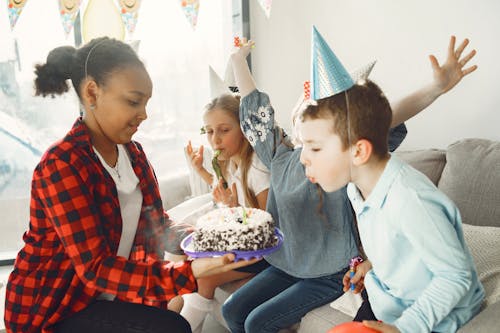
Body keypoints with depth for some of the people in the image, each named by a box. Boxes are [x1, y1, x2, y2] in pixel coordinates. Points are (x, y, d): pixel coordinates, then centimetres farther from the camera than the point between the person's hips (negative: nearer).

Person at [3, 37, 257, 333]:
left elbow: (154, 224, 1)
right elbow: (95, 268, -28)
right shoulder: (62, 165, -23)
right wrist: (188, 273, -38)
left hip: (110, 291, 7)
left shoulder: (132, 152, 2)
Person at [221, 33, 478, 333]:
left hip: (331, 274, -6)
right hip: (286, 265, 6)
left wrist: (437, 88, -46)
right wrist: (239, 60, 16)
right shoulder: (281, 157, -3)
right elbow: (254, 105, 7)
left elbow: (388, 121, -32)